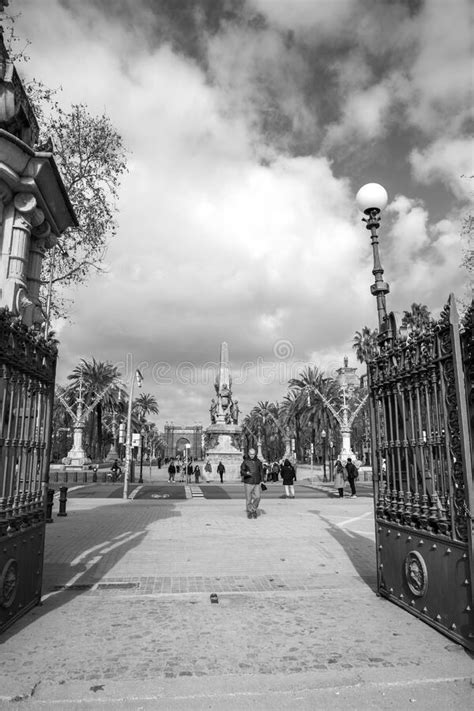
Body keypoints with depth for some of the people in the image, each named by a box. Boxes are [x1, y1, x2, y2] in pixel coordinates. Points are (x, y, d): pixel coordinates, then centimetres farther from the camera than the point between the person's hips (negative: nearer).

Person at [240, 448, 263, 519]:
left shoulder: (258, 461, 6)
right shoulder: (245, 462, -3)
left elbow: (261, 471, 12)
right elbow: (242, 471, -8)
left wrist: (261, 480, 3)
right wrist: (246, 473, -29)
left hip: (257, 483, 2)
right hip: (248, 483, -2)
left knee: (257, 497, -8)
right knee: (248, 499, 2)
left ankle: (254, 510, 14)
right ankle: (249, 513, 18)